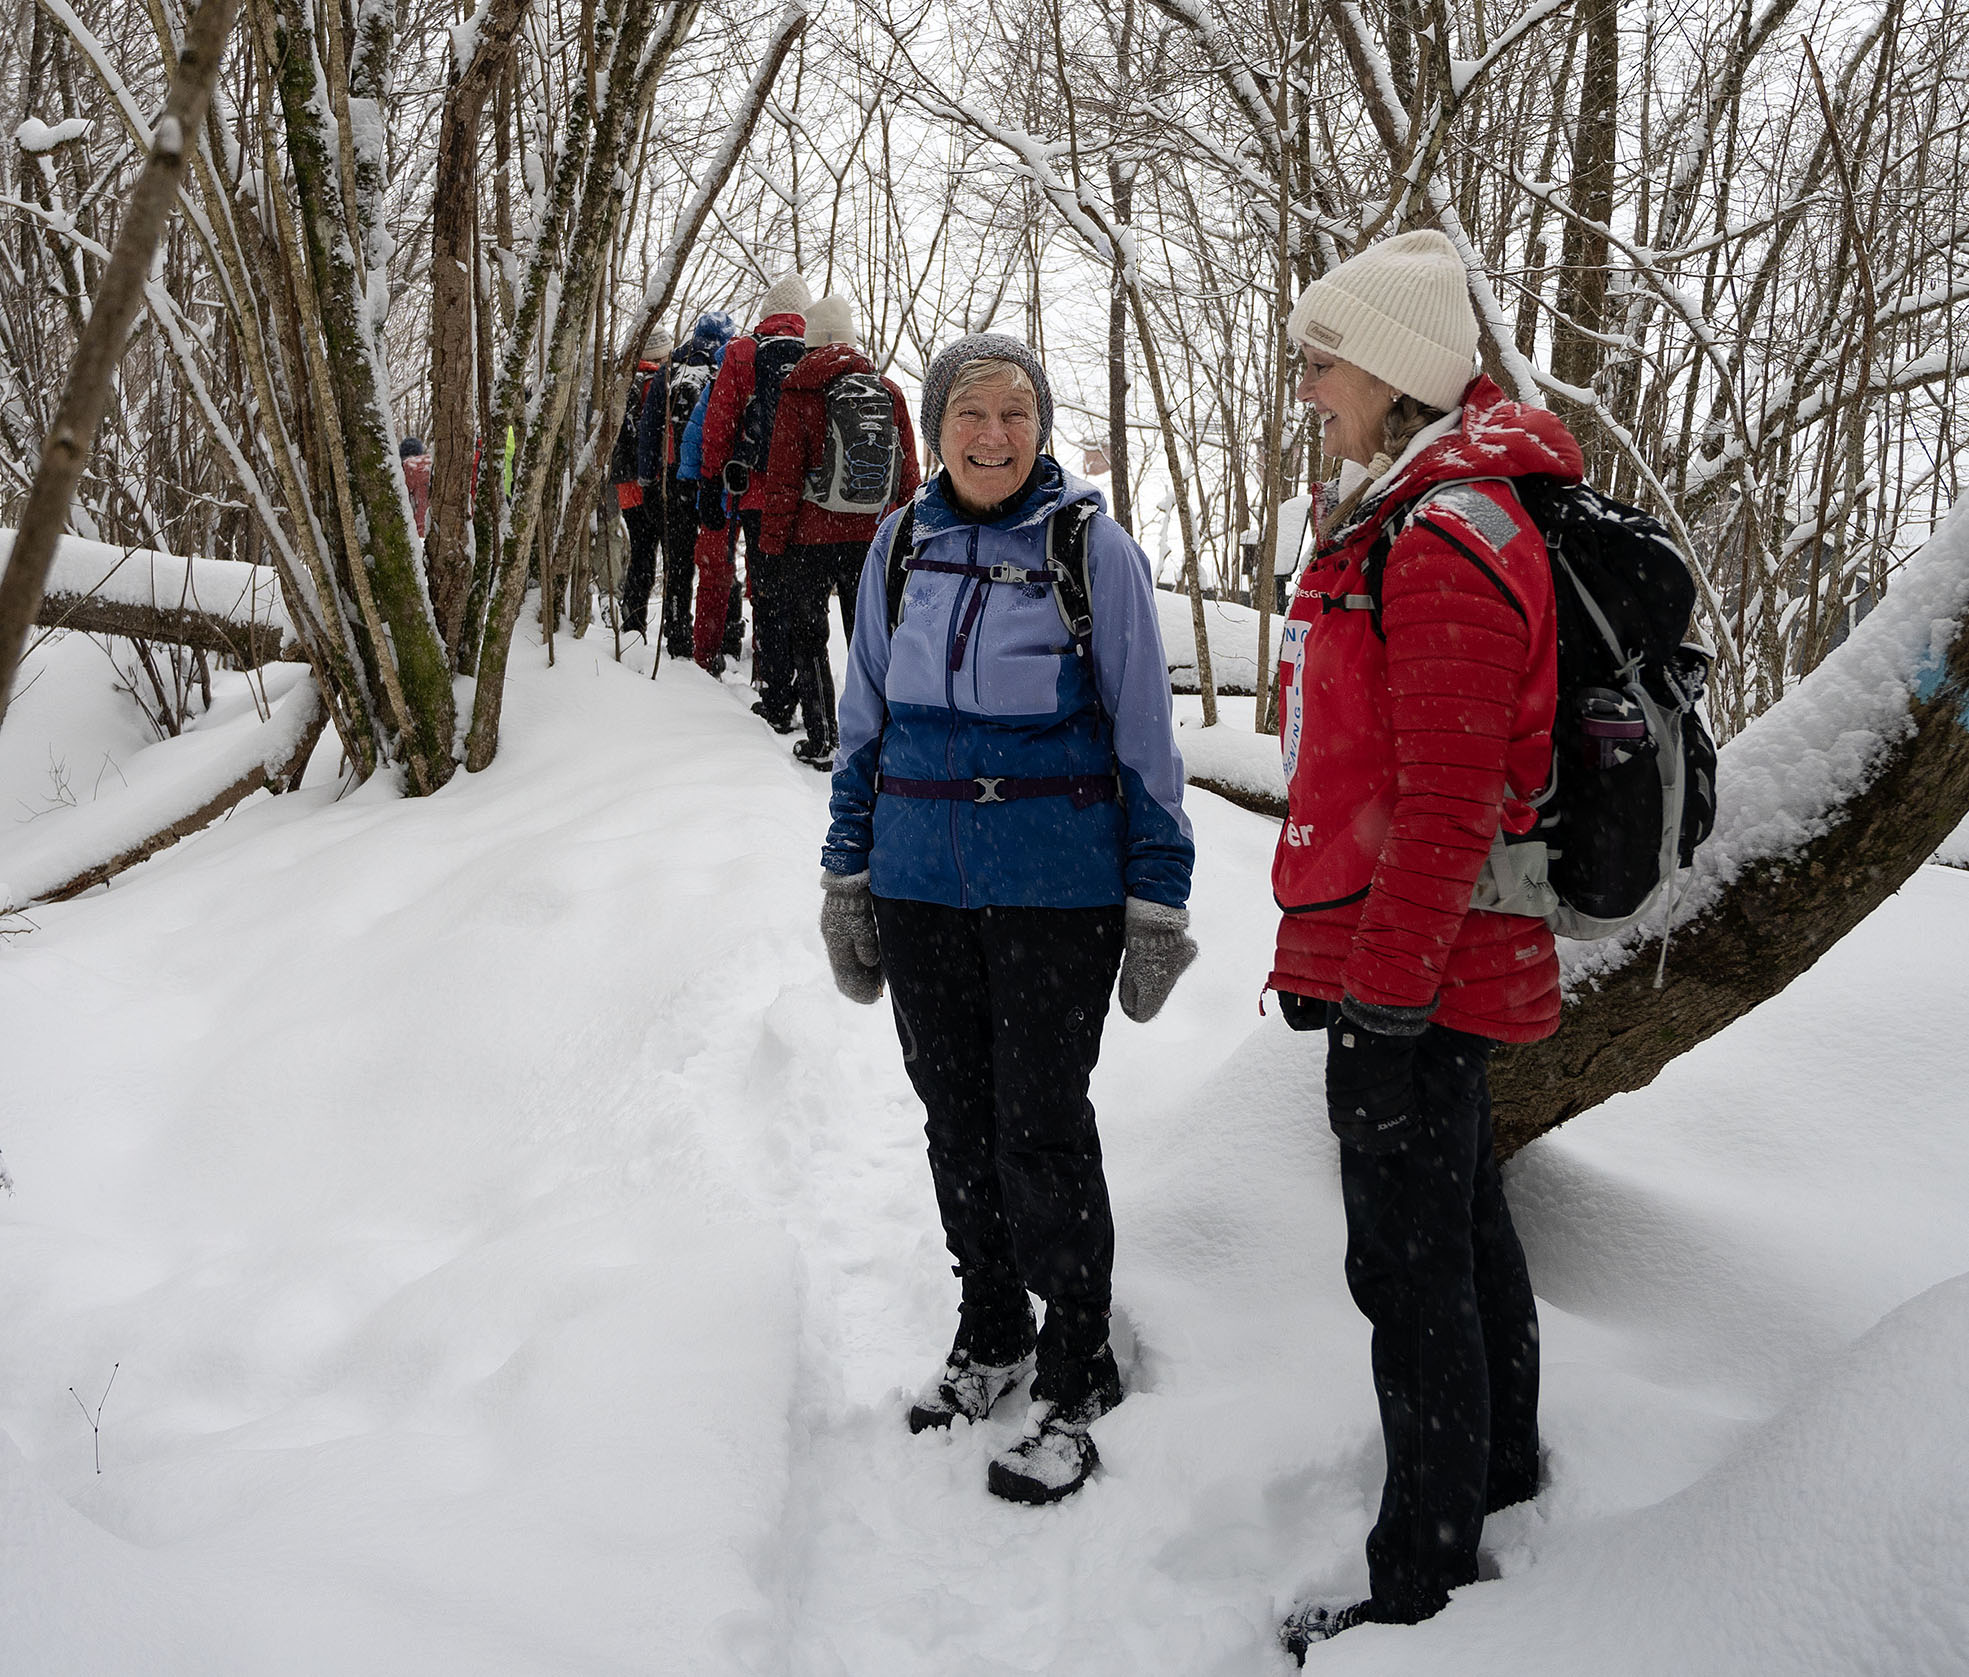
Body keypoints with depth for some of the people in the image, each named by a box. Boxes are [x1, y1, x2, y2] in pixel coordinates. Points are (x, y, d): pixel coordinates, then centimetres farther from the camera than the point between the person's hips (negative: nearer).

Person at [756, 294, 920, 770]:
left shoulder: (799, 393, -8)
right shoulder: (889, 392, 4)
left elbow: (782, 476, -8)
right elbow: (908, 474, 7)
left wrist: (772, 538, 0)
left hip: (813, 536, -3)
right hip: (874, 536, 3)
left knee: (807, 634, 8)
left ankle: (822, 740, 3)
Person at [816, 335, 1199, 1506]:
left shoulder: (1094, 548, -6)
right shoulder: (901, 548, 6)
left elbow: (1146, 737, -4)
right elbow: (864, 723, 13)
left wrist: (1158, 904, -6)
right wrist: (846, 880, 12)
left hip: (1059, 891, -4)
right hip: (919, 884, 5)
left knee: (1042, 1125, -1)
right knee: (957, 1115, 13)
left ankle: (1077, 1380, 16)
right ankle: (991, 1334, 33)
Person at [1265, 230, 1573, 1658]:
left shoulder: (1451, 539, -19)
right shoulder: (1416, 515, 14)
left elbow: (1447, 806, -24)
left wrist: (1384, 990, -22)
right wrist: (1341, 952, 23)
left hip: (1418, 968, -11)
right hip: (1441, 958, 11)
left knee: (1411, 1264, -1)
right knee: (1466, 1225, 22)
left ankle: (1424, 1589, 14)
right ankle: (1502, 1486, 41)